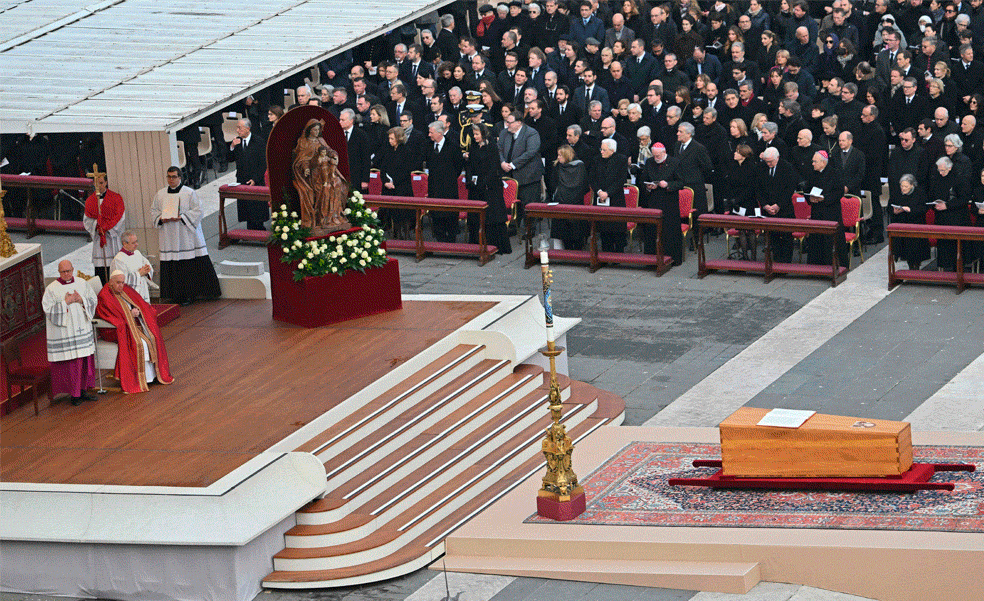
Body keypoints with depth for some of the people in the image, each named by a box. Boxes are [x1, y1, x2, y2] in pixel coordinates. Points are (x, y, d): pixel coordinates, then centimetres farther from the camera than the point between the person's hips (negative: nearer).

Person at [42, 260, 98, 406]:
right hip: (64, 333, -4)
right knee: (70, 363, -4)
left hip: (82, 329, 4)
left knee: (85, 360, 6)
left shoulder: (82, 283, 7)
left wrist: (81, 300, -10)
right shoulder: (51, 289, -5)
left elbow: (93, 300, 9)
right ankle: (74, 394, 3)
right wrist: (66, 303, -16)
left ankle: (83, 389, 17)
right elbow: (48, 309, -9)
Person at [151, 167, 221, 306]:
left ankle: (188, 294, 0)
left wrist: (181, 218, -16)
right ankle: (177, 295, 6)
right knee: (172, 267, 1)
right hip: (169, 237, 3)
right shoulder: (160, 194, 10)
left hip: (186, 236, -3)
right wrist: (161, 219, -6)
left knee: (190, 267, -6)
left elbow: (197, 211, -5)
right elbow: (153, 211, 15)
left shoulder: (189, 193, -2)